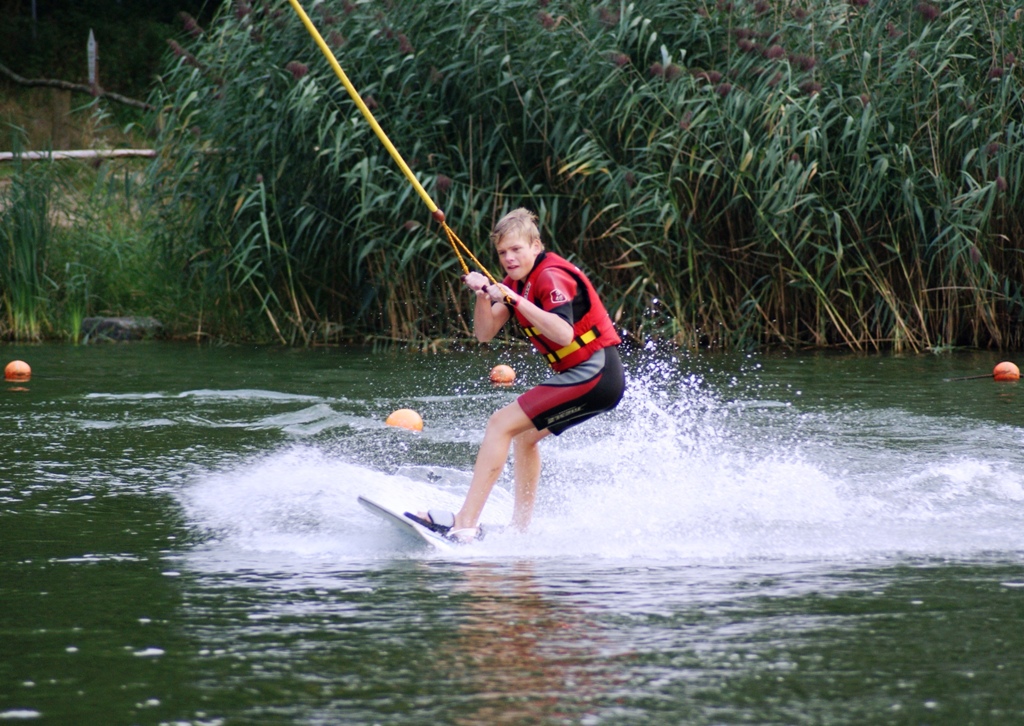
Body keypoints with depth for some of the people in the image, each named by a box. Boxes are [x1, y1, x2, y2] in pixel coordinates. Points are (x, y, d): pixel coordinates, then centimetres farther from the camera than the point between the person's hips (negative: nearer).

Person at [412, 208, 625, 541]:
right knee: (524, 435, 24)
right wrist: (483, 296, -9)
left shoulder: (551, 277, -14)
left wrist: (515, 300, -29)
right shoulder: (518, 281, 14)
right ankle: (521, 530, 27)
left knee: (501, 424, -12)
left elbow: (564, 334, -31)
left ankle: (465, 523, -18)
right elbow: (484, 334, 9)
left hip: (594, 375, -10)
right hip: (594, 377, 10)